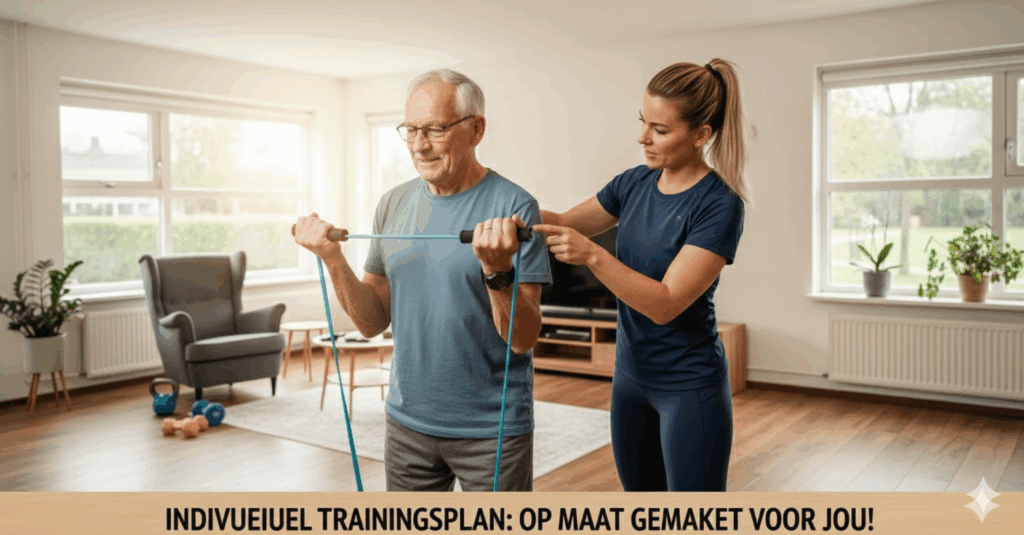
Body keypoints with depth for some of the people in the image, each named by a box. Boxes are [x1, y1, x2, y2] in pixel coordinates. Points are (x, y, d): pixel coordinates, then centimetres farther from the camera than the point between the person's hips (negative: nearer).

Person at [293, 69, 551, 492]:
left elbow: (524, 339, -16)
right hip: (408, 421, 5)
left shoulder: (513, 207, -13)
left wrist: (497, 270, -31)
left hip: (493, 428, -4)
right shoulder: (393, 204, 3)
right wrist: (333, 260, -10)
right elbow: (373, 322, 4)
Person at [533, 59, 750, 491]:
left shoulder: (719, 204, -19)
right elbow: (567, 222, 10)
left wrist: (592, 255, -34)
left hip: (689, 386, -6)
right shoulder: (635, 183, 1)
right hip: (630, 375, 7)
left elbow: (665, 303, -24)